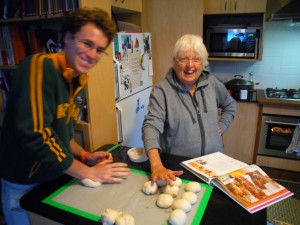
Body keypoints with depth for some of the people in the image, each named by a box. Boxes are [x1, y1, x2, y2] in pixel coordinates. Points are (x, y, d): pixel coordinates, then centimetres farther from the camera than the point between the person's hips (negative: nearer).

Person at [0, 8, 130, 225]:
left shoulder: (79, 83, 2)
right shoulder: (39, 66, -23)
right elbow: (34, 134, -31)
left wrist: (84, 156, -2)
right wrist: (89, 173, -23)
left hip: (55, 178, 7)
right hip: (24, 185, -7)